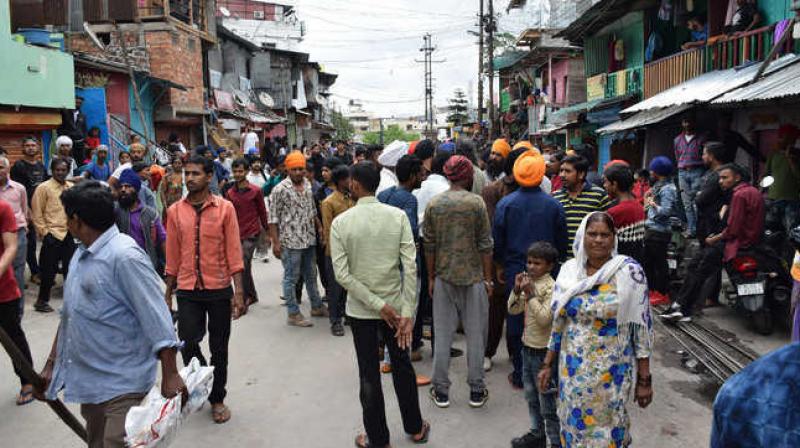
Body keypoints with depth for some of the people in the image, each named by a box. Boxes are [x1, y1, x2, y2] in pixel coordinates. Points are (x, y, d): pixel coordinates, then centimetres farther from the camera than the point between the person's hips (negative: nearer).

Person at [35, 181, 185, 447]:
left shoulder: (124, 256, -19)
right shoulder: (81, 255, 9)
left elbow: (156, 317, -22)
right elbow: (70, 316, 17)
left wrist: (170, 375, -24)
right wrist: (51, 365, 18)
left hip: (121, 384, -9)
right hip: (88, 380, 9)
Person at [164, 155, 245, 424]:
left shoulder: (224, 208, -5)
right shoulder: (175, 211, 2)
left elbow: (233, 252, -6)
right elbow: (172, 256, 7)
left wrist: (239, 293, -9)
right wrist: (167, 294, 9)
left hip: (219, 290, -1)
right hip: (187, 291, 1)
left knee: (219, 348, 9)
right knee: (187, 343, -2)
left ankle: (217, 398, 28)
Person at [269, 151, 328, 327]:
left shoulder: (308, 185, 6)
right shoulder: (280, 189, -13)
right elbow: (273, 218, -12)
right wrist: (275, 242, -15)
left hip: (309, 239, 7)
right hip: (290, 241, -7)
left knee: (311, 275, 19)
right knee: (291, 278, 4)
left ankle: (317, 306, 33)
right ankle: (293, 314, 14)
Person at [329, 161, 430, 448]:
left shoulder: (340, 222, -11)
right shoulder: (398, 216, -9)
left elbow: (342, 275, -16)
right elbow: (410, 268, -14)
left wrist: (378, 305, -13)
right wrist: (407, 314, -12)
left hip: (360, 310, -1)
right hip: (396, 305, 2)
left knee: (369, 376, 11)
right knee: (402, 367, 19)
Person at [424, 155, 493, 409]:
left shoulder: (434, 204, 0)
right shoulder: (476, 202, -8)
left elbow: (429, 245, 2)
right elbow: (485, 245, -7)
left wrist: (431, 277, 11)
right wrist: (488, 278, 1)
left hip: (444, 276, 2)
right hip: (473, 276, -2)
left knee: (443, 333, 9)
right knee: (475, 334, 8)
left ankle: (441, 390, 16)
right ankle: (476, 390, 16)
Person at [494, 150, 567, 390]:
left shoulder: (505, 203, -6)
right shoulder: (554, 205, -5)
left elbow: (497, 241, -1)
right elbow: (562, 243, 3)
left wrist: (501, 266, 13)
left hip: (515, 272, 0)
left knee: (515, 323, 10)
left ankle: (520, 375, 17)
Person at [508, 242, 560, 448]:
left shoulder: (551, 287, -17)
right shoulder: (529, 283, 4)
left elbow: (545, 319, -24)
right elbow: (513, 310, 6)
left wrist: (530, 294, -26)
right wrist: (517, 290, -9)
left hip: (544, 351, -8)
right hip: (528, 347, 8)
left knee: (547, 399, 2)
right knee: (531, 396, 21)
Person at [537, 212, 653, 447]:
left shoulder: (629, 271, -11)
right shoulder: (569, 270, 0)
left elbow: (642, 327, -8)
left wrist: (644, 379, -7)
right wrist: (548, 364, 9)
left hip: (612, 372, -3)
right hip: (572, 370, 4)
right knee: (574, 428, 16)